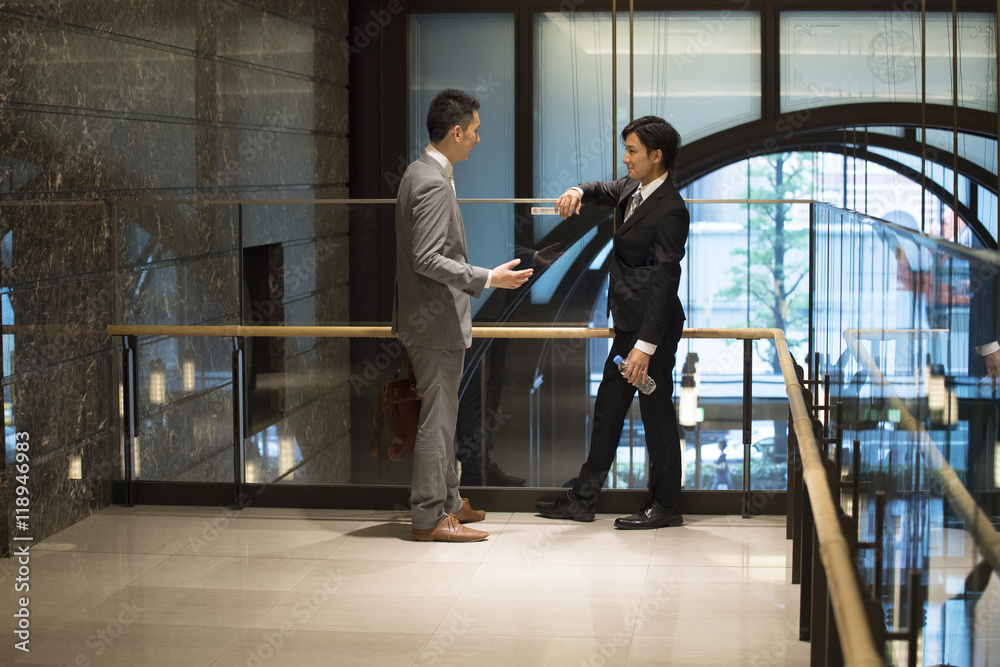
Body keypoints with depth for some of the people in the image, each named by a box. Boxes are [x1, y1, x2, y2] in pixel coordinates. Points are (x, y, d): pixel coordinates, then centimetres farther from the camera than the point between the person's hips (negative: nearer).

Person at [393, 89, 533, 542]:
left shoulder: (423, 173, 12)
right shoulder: (433, 183, -21)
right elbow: (427, 260, -26)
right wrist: (487, 279, -23)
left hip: (432, 317, 11)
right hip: (436, 320, -11)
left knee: (443, 414, 18)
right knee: (437, 417, -3)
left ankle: (446, 500, 28)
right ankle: (429, 516, 4)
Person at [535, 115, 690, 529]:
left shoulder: (670, 211, -21)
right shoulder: (634, 188, 6)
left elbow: (664, 281, -23)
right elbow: (606, 192, 26)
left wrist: (645, 345, -25)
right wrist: (579, 192, -1)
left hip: (653, 327, -10)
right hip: (629, 323, 10)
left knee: (657, 413, 1)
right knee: (608, 408, 14)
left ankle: (665, 506, 13)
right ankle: (583, 498, 23)